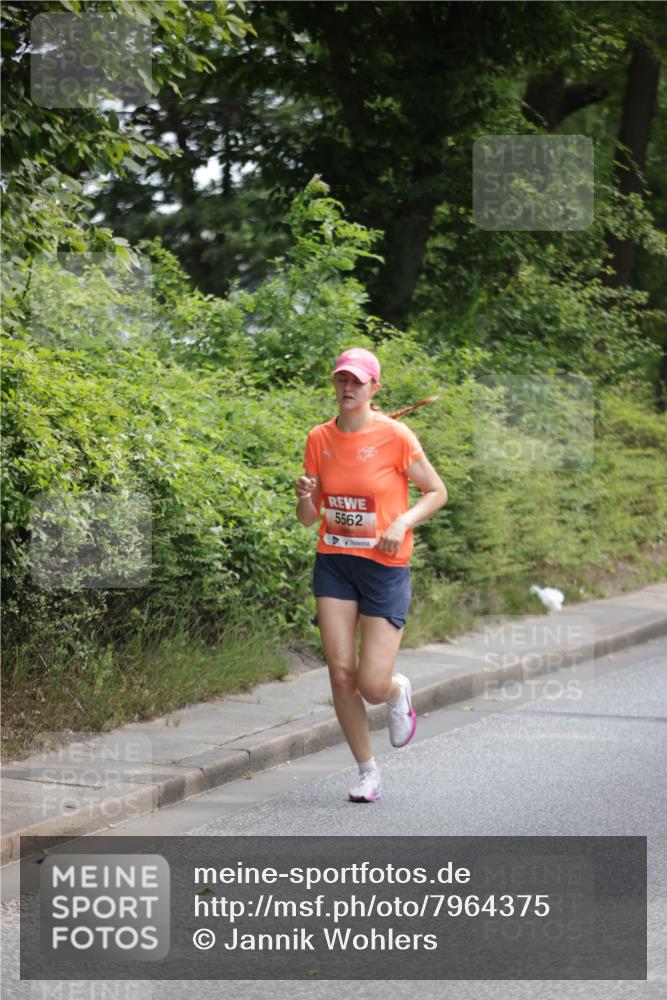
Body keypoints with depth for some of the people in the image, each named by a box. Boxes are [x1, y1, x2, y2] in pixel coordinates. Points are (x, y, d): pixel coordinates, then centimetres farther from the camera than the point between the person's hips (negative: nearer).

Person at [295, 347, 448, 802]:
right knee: (340, 672, -6)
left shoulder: (395, 436, -9)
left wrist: (403, 523, -16)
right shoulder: (320, 439, 3)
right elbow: (309, 518, 10)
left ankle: (398, 691, 30)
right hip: (334, 563, 3)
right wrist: (305, 498, -13)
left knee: (373, 686, -9)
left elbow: (437, 492, 1)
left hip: (385, 566, -3)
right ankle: (368, 771, 10)